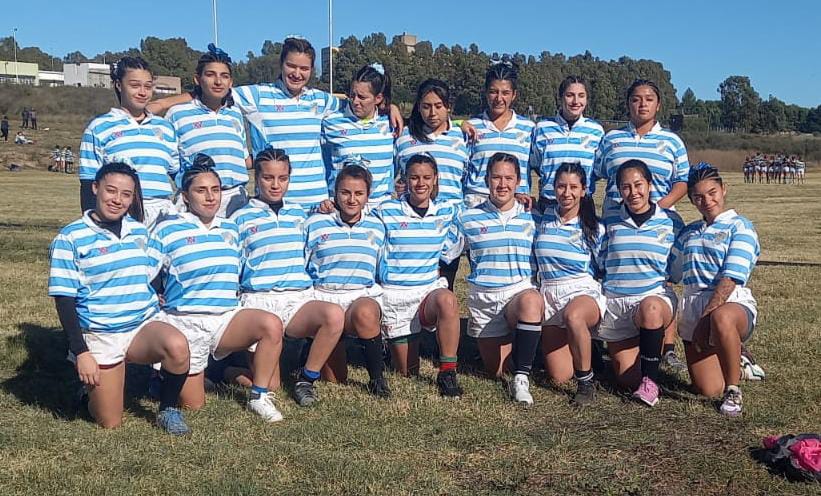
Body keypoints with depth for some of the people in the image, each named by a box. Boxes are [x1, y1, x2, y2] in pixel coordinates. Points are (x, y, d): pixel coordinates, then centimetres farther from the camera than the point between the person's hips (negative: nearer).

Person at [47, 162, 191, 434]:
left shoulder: (140, 231, 7)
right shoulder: (70, 238, -7)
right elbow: (64, 300, -9)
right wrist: (80, 352, -13)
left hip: (144, 325, 3)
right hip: (100, 337, -3)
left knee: (177, 346, -31)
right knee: (110, 423, -2)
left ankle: (168, 409, -6)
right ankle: (92, 388, 32)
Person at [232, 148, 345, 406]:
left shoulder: (298, 213, 18)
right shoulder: (240, 218, 7)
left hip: (300, 298, 3)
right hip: (259, 300, -3)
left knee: (335, 315, -33)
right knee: (268, 385, -14)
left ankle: (306, 378, -12)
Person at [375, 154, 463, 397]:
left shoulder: (447, 212, 6)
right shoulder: (387, 211, -2)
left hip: (432, 288, 1)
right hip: (394, 293, -1)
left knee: (447, 299, -40)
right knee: (407, 373, 1)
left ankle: (447, 373, -28)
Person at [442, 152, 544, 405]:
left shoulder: (531, 219, 6)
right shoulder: (468, 218, 4)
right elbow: (441, 254, 8)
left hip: (521, 290, -1)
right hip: (483, 297, 1)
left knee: (531, 301, -40)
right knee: (496, 371, 5)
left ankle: (522, 377, -30)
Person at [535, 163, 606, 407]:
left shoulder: (594, 228, 0)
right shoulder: (543, 218, 7)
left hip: (585, 292, -3)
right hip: (549, 295, 3)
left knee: (573, 316, -43)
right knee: (559, 375, -4)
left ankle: (586, 382, -22)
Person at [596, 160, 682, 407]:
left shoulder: (670, 222, 4)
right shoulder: (610, 225, 7)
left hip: (656, 297, -2)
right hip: (615, 301, 2)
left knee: (650, 308, -41)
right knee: (627, 378, -6)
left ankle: (650, 380, -24)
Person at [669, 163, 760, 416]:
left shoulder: (740, 227, -1)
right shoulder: (688, 233, 20)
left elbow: (730, 279, -13)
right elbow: (672, 272, 22)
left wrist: (705, 318, -21)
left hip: (732, 303, -5)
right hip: (692, 306, 6)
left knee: (721, 319, -43)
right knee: (708, 390, -3)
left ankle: (733, 391, -22)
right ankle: (734, 361, 32)